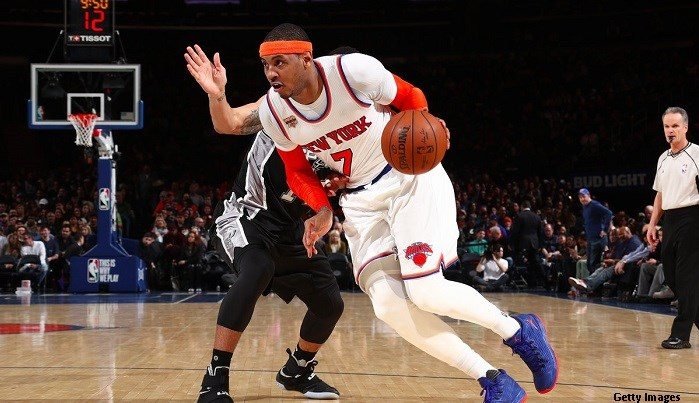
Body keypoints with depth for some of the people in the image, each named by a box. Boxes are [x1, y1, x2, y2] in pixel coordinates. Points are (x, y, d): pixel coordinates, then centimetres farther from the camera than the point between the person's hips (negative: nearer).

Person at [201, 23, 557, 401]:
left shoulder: (354, 70, -23)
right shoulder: (273, 111, -10)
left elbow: (410, 98, -4)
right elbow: (297, 170, 6)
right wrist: (323, 210, -11)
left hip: (409, 174, -4)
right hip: (361, 198, 5)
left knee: (425, 291, -19)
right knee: (388, 303, -13)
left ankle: (519, 331, 9)